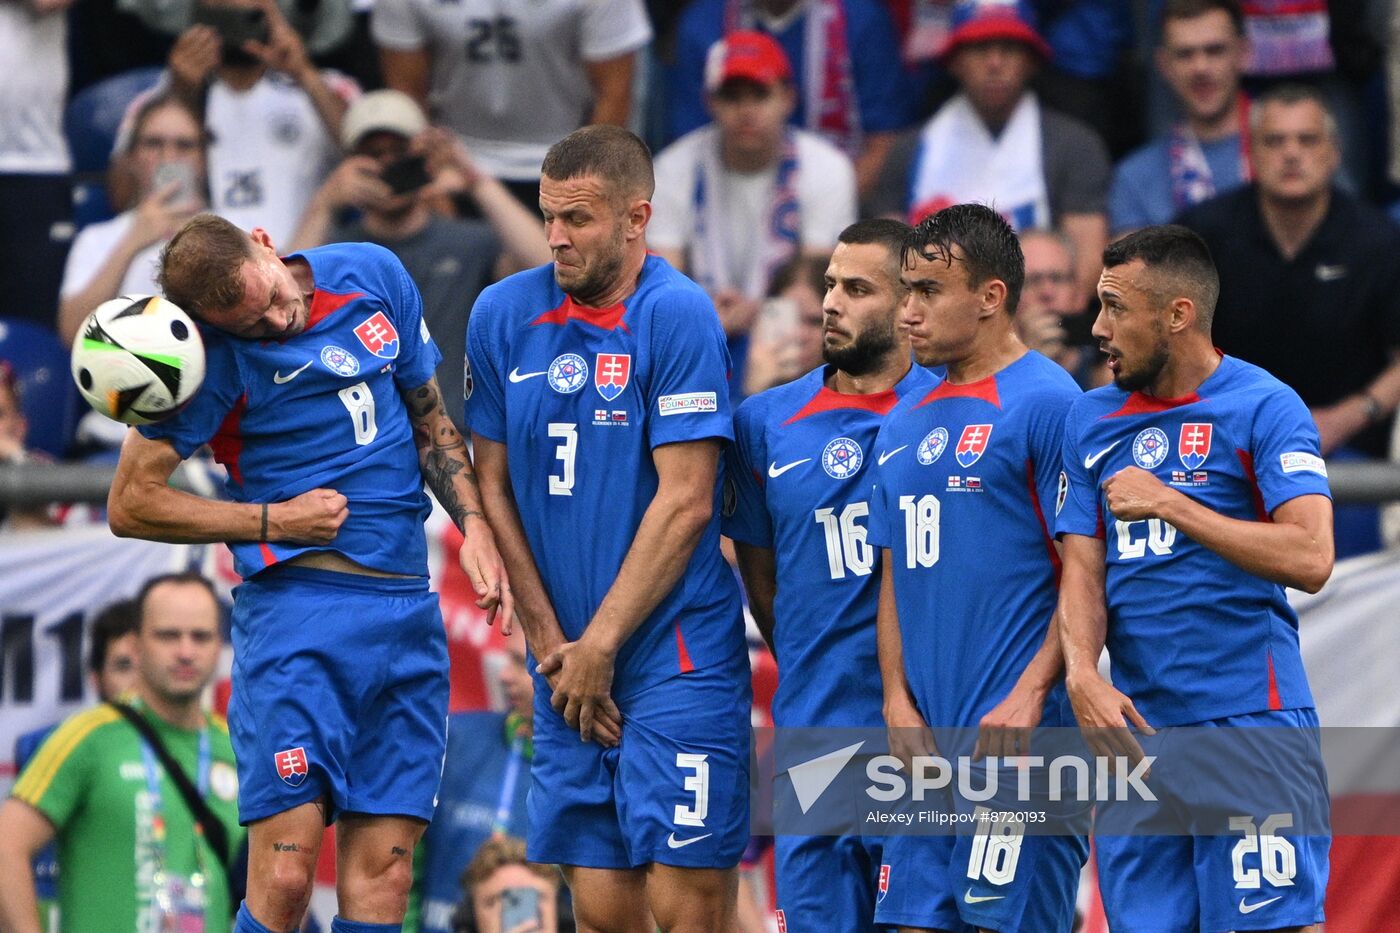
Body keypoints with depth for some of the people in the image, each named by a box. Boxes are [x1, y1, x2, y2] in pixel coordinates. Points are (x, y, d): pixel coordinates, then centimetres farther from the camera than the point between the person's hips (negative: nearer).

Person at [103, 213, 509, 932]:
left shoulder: (375, 277, 7)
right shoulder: (213, 358, -7)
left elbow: (431, 424, 20)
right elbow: (131, 506, -3)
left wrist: (473, 526, 6)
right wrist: (276, 521, -6)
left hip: (409, 609, 5)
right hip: (298, 604, -5)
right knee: (284, 874, -13)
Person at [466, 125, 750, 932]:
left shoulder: (677, 315, -8)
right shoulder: (505, 315, 7)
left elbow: (684, 502, -11)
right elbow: (495, 487, 12)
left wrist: (600, 646, -9)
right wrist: (550, 643, 4)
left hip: (677, 657, -5)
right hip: (569, 666, 5)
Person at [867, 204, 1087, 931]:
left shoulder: (1046, 403, -6)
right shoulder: (901, 427, 17)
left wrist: (1028, 698, -18)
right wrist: (897, 700, 6)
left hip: (1017, 734, -8)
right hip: (925, 737, 8)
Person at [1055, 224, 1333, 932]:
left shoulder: (1264, 407, -4)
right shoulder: (1091, 419, 13)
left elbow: (1310, 559, -16)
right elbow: (1082, 573, 8)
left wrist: (1170, 505, -15)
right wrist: (1081, 675, -11)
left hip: (1250, 726, -6)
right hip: (1135, 728, 6)